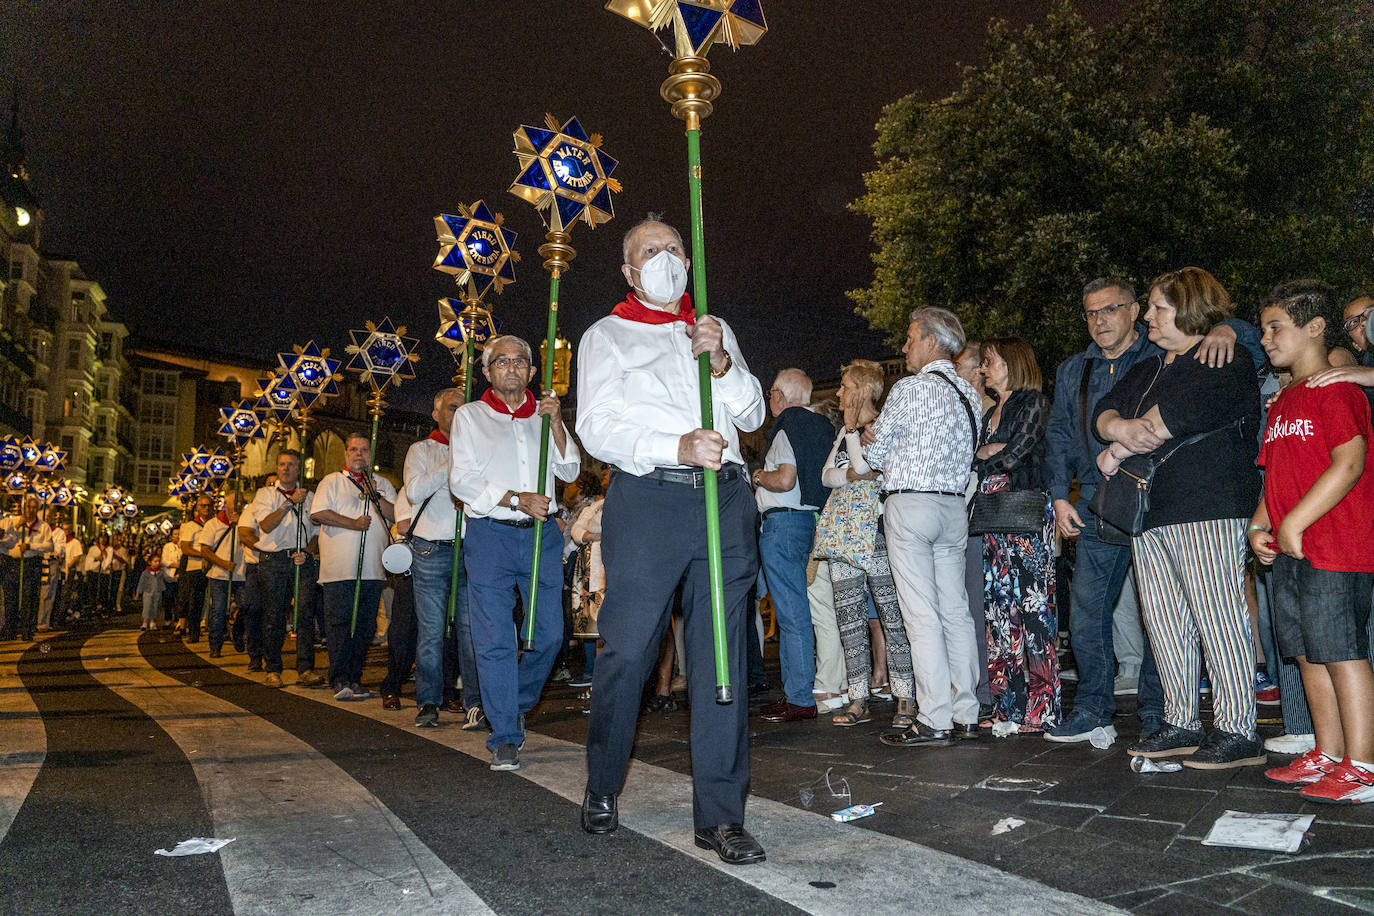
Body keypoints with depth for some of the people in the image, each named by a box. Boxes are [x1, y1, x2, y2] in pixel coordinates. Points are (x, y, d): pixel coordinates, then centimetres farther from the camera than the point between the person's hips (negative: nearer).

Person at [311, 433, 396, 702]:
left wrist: (375, 496, -8)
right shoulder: (332, 481, 11)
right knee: (339, 622, -8)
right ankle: (339, 680, -6)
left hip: (373, 568, 3)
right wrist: (353, 524, -9)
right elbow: (318, 513, -4)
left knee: (365, 625, 3)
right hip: (340, 567, -3)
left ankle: (354, 678, 10)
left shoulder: (383, 484, 19)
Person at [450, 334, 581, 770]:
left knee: (549, 633, 3)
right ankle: (505, 737, 3)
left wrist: (554, 421, -5)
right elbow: (463, 480, -2)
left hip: (542, 534, 3)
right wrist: (516, 499, -14)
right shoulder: (470, 416, 9)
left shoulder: (544, 416, 17)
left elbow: (570, 471, 7)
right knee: (495, 639, -6)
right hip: (490, 535, -3)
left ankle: (516, 703, 28)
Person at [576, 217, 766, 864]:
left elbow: (752, 415, 16)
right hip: (647, 499, -3)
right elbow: (596, 427, -2)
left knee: (721, 655, 0)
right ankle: (602, 788, 20)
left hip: (725, 500, 3)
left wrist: (721, 362, -3)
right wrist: (675, 447, -18)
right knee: (627, 649, -4)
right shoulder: (606, 336, 12)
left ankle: (719, 815, 6)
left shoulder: (715, 330, 24)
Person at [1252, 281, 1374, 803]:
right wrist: (1259, 526, 7)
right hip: (1289, 552, 9)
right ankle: (1329, 755, 22)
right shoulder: (1283, 401, 19)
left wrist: (1295, 523, -19)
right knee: (1309, 653, 12)